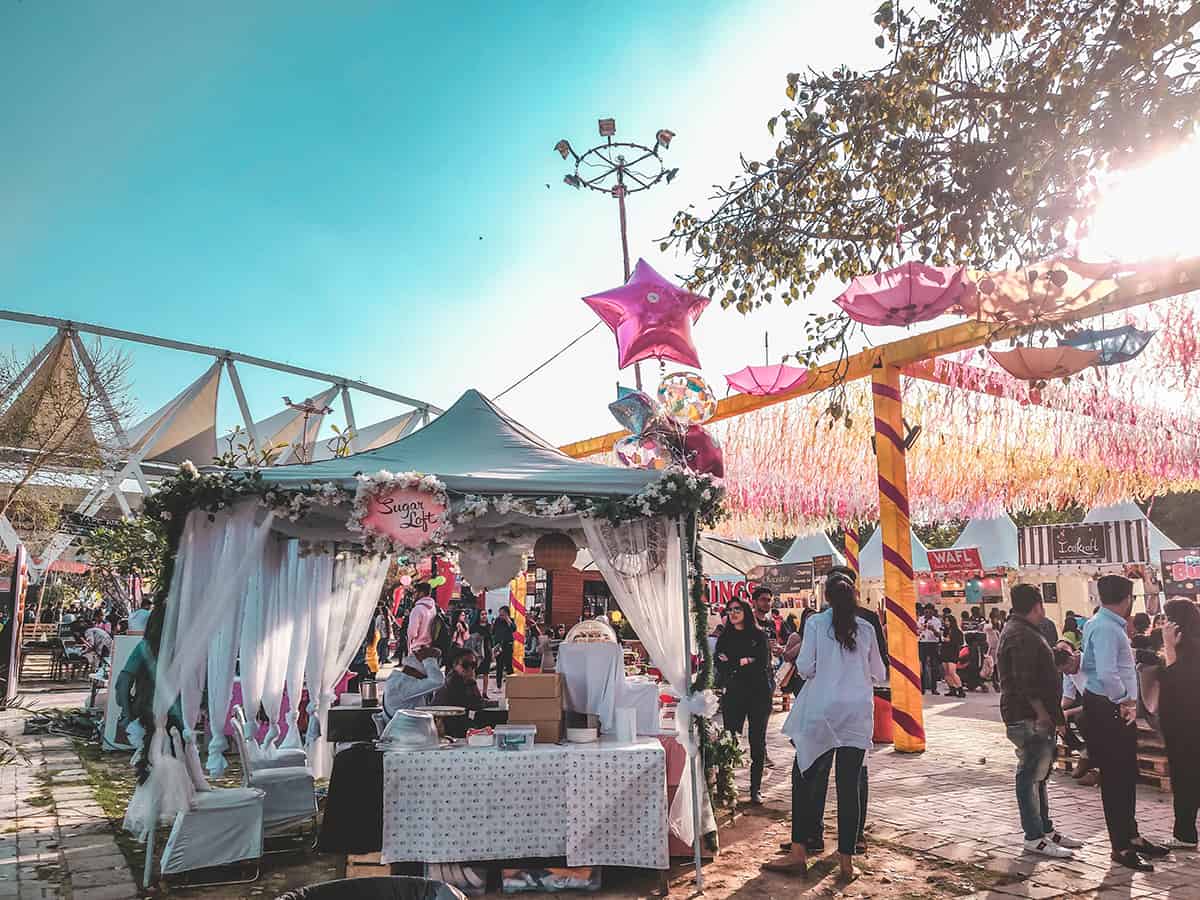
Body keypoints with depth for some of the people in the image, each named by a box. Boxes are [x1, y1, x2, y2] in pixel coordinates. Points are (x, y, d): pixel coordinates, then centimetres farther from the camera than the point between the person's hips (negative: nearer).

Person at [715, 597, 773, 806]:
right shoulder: (725, 637, 12)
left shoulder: (759, 635, 3)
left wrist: (733, 664, -7)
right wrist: (744, 662, -10)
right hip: (733, 695, 1)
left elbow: (763, 665, -7)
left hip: (758, 695, -1)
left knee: (757, 742, 5)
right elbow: (720, 667, 3)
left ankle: (756, 789, 15)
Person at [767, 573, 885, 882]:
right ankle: (846, 859, 12)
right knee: (850, 784, 7)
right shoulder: (866, 628, 6)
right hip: (859, 713, 3)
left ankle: (798, 852, 7)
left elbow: (805, 668, -7)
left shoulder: (816, 622, -3)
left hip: (822, 711, -3)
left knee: (806, 778, 7)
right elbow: (879, 675, 13)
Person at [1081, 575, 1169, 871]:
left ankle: (1131, 836, 34)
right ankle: (1121, 847, 11)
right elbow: (1107, 674, -30)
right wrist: (1126, 702, -15)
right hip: (1109, 710, -10)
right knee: (1115, 777, 0)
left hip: (1117, 709, 10)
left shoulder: (1106, 624, 12)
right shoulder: (1105, 628, -20)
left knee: (1127, 774, 20)